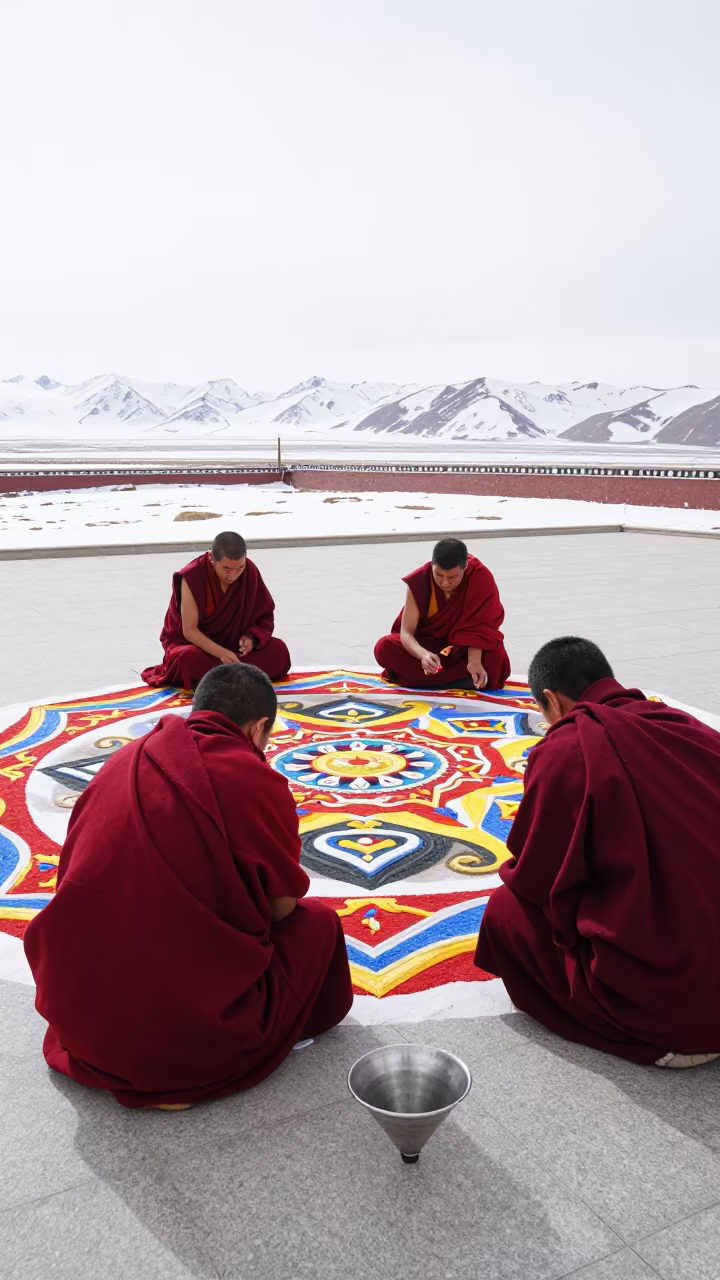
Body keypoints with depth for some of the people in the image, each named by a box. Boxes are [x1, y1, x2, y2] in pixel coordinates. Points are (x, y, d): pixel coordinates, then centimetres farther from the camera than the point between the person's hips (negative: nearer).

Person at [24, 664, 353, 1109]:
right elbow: (281, 906, -2)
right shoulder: (255, 780, -12)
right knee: (318, 922, 14)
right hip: (195, 1020, -6)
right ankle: (191, 1071, 6)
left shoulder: (123, 761, 4)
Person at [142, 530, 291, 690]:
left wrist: (251, 637, -23)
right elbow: (189, 630, -22)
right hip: (195, 642, -4)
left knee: (278, 649, -20)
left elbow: (265, 615, -2)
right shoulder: (193, 576, -24)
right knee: (189, 658, -39)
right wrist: (221, 653, -36)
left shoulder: (250, 572, -14)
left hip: (233, 643, 4)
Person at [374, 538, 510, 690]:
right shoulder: (419, 581, -22)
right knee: (384, 648, -28)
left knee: (495, 656, -35)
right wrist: (423, 654, -45)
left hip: (465, 648, -1)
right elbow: (406, 632, -23)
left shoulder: (481, 578, -23)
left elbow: (479, 626, -24)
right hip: (427, 645, 1)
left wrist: (474, 661, -43)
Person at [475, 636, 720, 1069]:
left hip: (659, 997, -7)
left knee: (506, 908, 11)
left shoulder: (565, 749, -11)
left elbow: (536, 878, -2)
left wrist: (512, 875, 22)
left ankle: (654, 1037, 6)